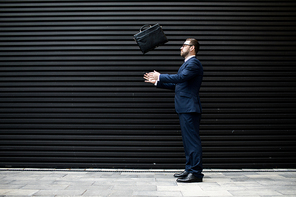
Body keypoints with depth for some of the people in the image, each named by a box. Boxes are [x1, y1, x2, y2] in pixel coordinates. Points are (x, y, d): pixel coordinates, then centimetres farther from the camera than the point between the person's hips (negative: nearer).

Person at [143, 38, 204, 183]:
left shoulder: (194, 63, -9)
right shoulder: (187, 64, 23)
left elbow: (179, 77, -23)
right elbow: (176, 85, 23)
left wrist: (159, 76, -13)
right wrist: (157, 82, 19)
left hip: (190, 109, -11)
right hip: (184, 109, 11)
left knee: (192, 140, -8)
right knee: (188, 140, 13)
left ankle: (196, 173, -4)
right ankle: (189, 169, 22)